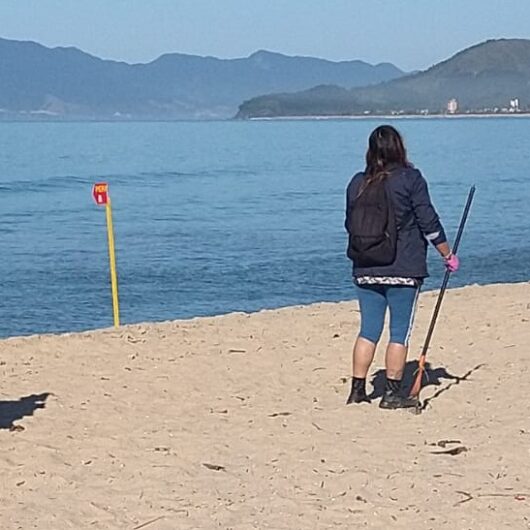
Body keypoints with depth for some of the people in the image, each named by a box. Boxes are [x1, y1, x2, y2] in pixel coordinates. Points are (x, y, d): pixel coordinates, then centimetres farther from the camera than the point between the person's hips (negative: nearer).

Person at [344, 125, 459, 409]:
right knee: (400, 333, 2)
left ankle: (357, 390, 10)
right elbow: (429, 222, -7)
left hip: (365, 270, 4)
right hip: (404, 269, -4)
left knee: (368, 330, 10)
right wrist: (448, 255, 5)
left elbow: (350, 225, 14)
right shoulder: (410, 179, -7)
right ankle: (392, 393, 2)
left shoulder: (357, 183, 5)